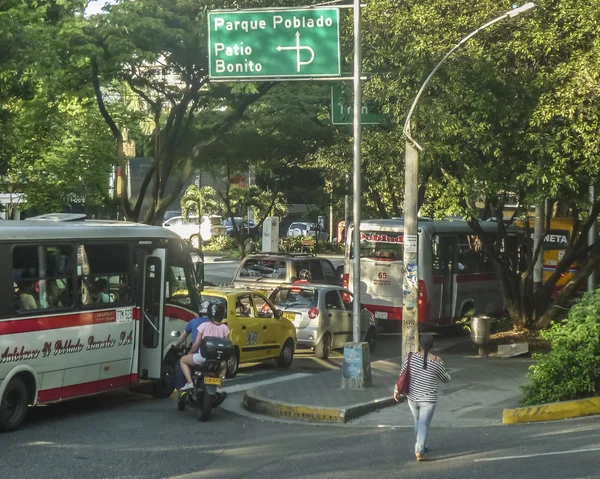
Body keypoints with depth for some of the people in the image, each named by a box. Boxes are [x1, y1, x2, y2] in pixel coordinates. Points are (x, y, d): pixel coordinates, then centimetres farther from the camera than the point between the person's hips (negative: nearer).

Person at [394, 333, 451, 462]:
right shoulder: (436, 362, -13)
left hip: (412, 397, 3)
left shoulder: (411, 357, -8)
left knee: (418, 422, 22)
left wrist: (396, 391, 10)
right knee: (424, 425, -1)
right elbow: (446, 379, 1)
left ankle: (421, 446, 34)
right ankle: (419, 451, -13)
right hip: (428, 399, -3)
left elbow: (402, 375, -2)